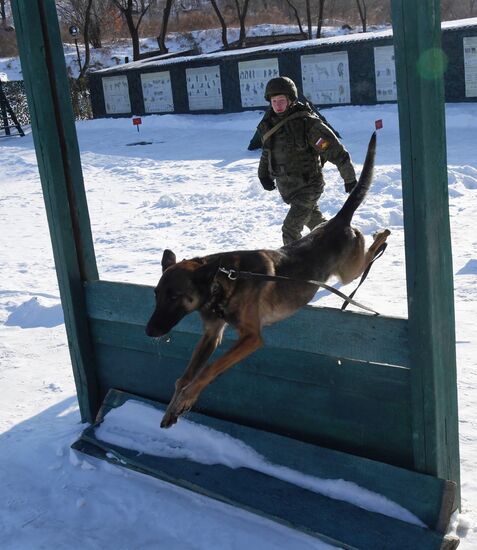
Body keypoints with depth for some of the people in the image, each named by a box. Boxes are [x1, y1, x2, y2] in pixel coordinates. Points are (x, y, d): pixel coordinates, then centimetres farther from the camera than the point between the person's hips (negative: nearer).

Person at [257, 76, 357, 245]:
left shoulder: (306, 122, -21)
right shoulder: (270, 122, 0)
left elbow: (334, 149, -20)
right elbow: (267, 151, 20)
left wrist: (349, 178, -16)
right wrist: (263, 173, 12)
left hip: (308, 186, -7)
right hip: (286, 186, 7)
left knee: (290, 229, -16)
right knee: (315, 221, 24)